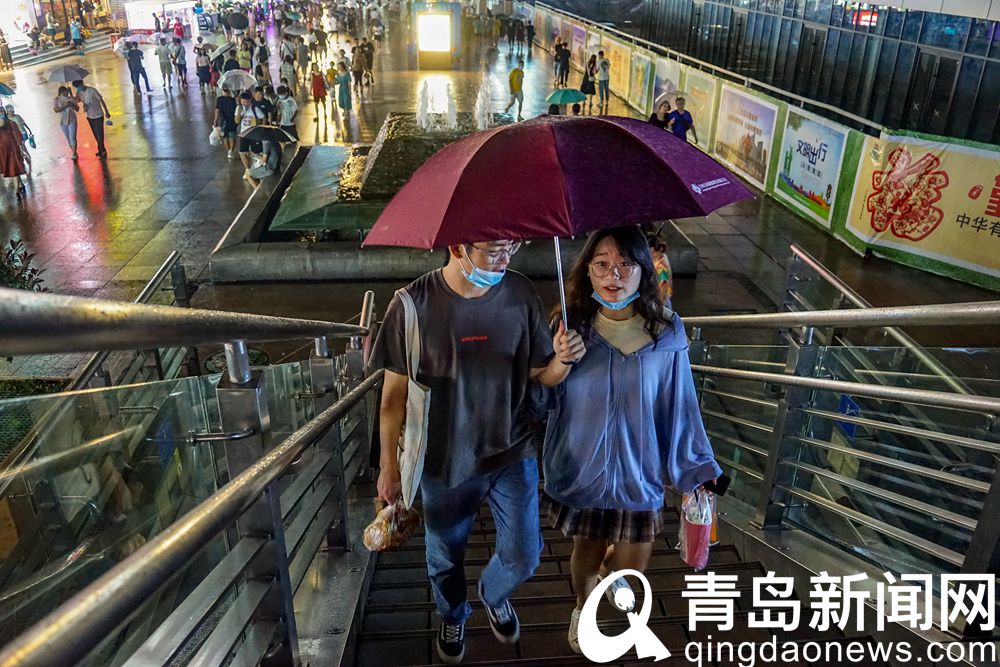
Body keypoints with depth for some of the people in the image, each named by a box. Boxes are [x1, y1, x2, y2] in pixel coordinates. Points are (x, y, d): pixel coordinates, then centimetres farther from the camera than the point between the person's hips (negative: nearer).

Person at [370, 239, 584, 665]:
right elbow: (395, 393, -9)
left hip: (512, 453, 2)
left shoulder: (520, 294, -11)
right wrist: (389, 465, -3)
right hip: (445, 462, -1)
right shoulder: (414, 305, -18)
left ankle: (494, 595, 48)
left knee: (523, 556, 11)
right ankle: (453, 618, 54)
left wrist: (562, 359, -25)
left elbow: (541, 376, -2)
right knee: (445, 557, 20)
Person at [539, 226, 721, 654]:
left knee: (631, 565, 14)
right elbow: (544, 403, -6)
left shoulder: (666, 334, -14)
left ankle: (611, 570, 54)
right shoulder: (571, 326, -13)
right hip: (581, 470, 0)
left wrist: (694, 470, -1)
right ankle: (583, 606, 54)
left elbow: (679, 408, -5)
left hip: (637, 470, 0)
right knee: (585, 553, 19)